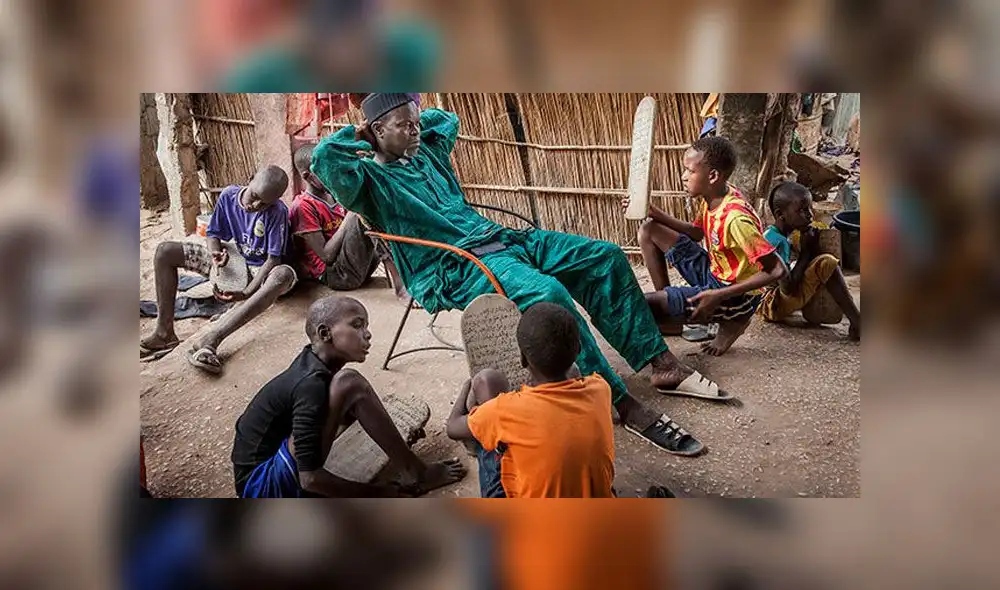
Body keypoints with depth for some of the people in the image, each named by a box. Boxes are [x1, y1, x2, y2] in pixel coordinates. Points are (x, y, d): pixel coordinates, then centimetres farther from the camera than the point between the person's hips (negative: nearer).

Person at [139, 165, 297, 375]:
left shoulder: (278, 212, -22)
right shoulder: (228, 195, -10)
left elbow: (273, 259, -22)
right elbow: (213, 234, 1)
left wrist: (246, 293, -32)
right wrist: (215, 253, -24)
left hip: (259, 269, -5)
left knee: (285, 275, -43)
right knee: (165, 251, -8)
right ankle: (164, 332, -14)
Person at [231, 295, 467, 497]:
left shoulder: (314, 359, 0)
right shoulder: (311, 385, -25)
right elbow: (310, 478, -27)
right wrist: (378, 493, -16)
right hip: (261, 485, -9)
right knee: (349, 385, -23)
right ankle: (415, 474, -11)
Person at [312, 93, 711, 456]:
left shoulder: (427, 150, 20)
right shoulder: (372, 179, -3)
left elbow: (448, 118, 41)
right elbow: (324, 157, -22)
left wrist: (414, 118, 25)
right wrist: (359, 136, -4)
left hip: (496, 239, 9)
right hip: (455, 269, -9)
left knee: (605, 257, -2)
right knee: (549, 294, -36)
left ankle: (660, 362, -1)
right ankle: (624, 406, -27)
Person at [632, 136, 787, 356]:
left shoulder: (735, 218, -30)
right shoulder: (713, 196, -4)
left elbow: (776, 270, -28)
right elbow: (696, 233, 15)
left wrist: (718, 296, -30)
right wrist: (652, 212, 3)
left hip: (734, 294, -9)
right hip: (713, 273, 9)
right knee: (649, 230, 5)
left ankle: (730, 322, -3)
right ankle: (669, 316, 11)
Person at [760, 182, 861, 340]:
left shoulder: (770, 235, 7)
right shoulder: (779, 242, -22)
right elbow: (789, 289, -26)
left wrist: (812, 248, -2)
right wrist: (806, 251, -15)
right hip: (773, 307, -11)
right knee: (827, 263, -19)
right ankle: (857, 323, -15)